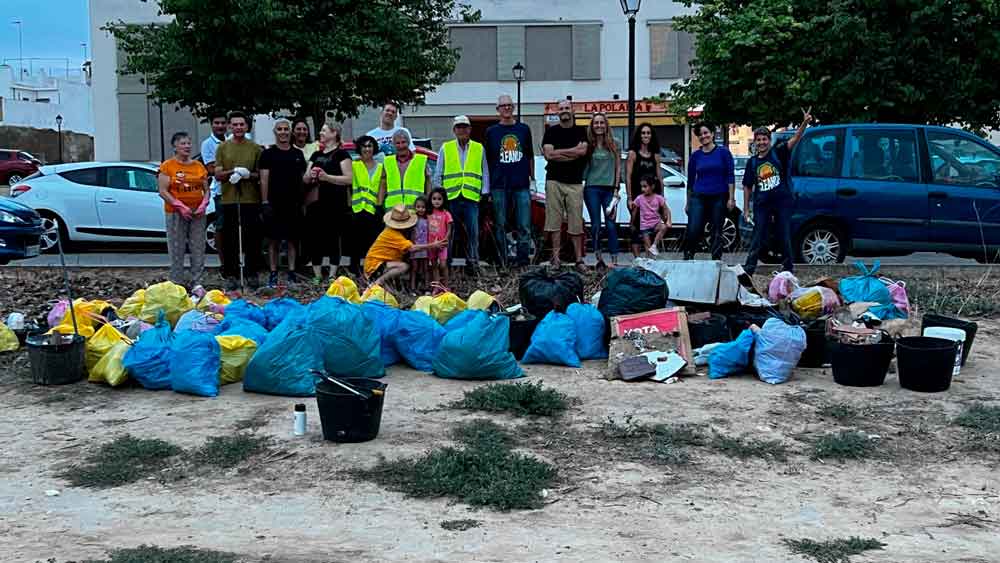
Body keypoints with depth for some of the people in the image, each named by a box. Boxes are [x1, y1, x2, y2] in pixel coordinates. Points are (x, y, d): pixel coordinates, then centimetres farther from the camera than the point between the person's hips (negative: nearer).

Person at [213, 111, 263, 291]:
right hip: (229, 200, 0)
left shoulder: (256, 148, 6)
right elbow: (218, 174, 3)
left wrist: (249, 175, -14)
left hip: (251, 200, 0)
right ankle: (230, 275, 10)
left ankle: (252, 274, 12)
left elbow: (262, 175, 6)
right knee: (229, 239, 3)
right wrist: (234, 171, -14)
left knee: (252, 239, 3)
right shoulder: (223, 148, 7)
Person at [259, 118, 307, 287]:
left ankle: (291, 273, 11)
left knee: (293, 239, 5)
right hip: (274, 204, -3)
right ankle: (273, 274, 6)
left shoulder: (298, 154, 13)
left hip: (294, 204, 3)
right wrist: (265, 202, -9)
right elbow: (264, 179, -2)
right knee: (273, 240, 1)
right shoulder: (268, 154, 3)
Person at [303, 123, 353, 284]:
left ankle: (332, 275, 4)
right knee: (314, 237, 4)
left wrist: (327, 177, -19)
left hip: (335, 204, -6)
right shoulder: (316, 155, 18)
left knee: (333, 238, -3)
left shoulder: (341, 154, -1)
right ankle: (317, 275, 12)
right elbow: (305, 179, 18)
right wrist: (310, 175, -5)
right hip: (316, 203, 6)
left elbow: (349, 179, -10)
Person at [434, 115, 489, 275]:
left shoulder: (479, 148, 12)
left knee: (473, 232, -3)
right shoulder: (445, 148, 10)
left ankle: (472, 261, 6)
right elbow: (438, 174, 12)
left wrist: (485, 193, 6)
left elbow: (485, 173, 14)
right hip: (451, 197, 0)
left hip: (472, 197, 0)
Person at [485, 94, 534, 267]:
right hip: (499, 186, -1)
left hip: (522, 185, 1)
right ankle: (502, 263, 7)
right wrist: (487, 186, 5)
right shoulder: (491, 132, 8)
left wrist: (532, 178, 13)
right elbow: (487, 159, 10)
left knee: (524, 226, -3)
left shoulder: (524, 129, 12)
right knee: (501, 225, 2)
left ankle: (523, 261, 2)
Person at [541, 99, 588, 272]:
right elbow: (548, 154, -7)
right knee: (555, 221, -2)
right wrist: (573, 151, -6)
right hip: (554, 181, 0)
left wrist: (559, 152, -6)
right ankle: (555, 257, 4)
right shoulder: (551, 131, 8)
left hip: (575, 182, 0)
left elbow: (583, 151, -9)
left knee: (576, 223, 0)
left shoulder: (580, 131, 9)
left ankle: (579, 259, 3)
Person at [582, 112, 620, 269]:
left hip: (609, 188, 0)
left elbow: (618, 167, 7)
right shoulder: (588, 145, 5)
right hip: (592, 188, 0)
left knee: (611, 224, -3)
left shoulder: (614, 144, 7)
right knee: (595, 225, 1)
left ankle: (614, 260, -1)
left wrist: (616, 189, 1)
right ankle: (599, 259, 6)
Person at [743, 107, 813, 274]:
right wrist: (746, 209, 8)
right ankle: (749, 267, 0)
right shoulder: (752, 162, 7)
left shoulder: (778, 153, 0)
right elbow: (747, 187, 11)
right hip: (762, 204, 2)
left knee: (783, 236, 6)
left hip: (782, 201, -1)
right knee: (759, 237, 0)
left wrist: (805, 123, -32)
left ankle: (788, 266, 19)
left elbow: (794, 140, -15)